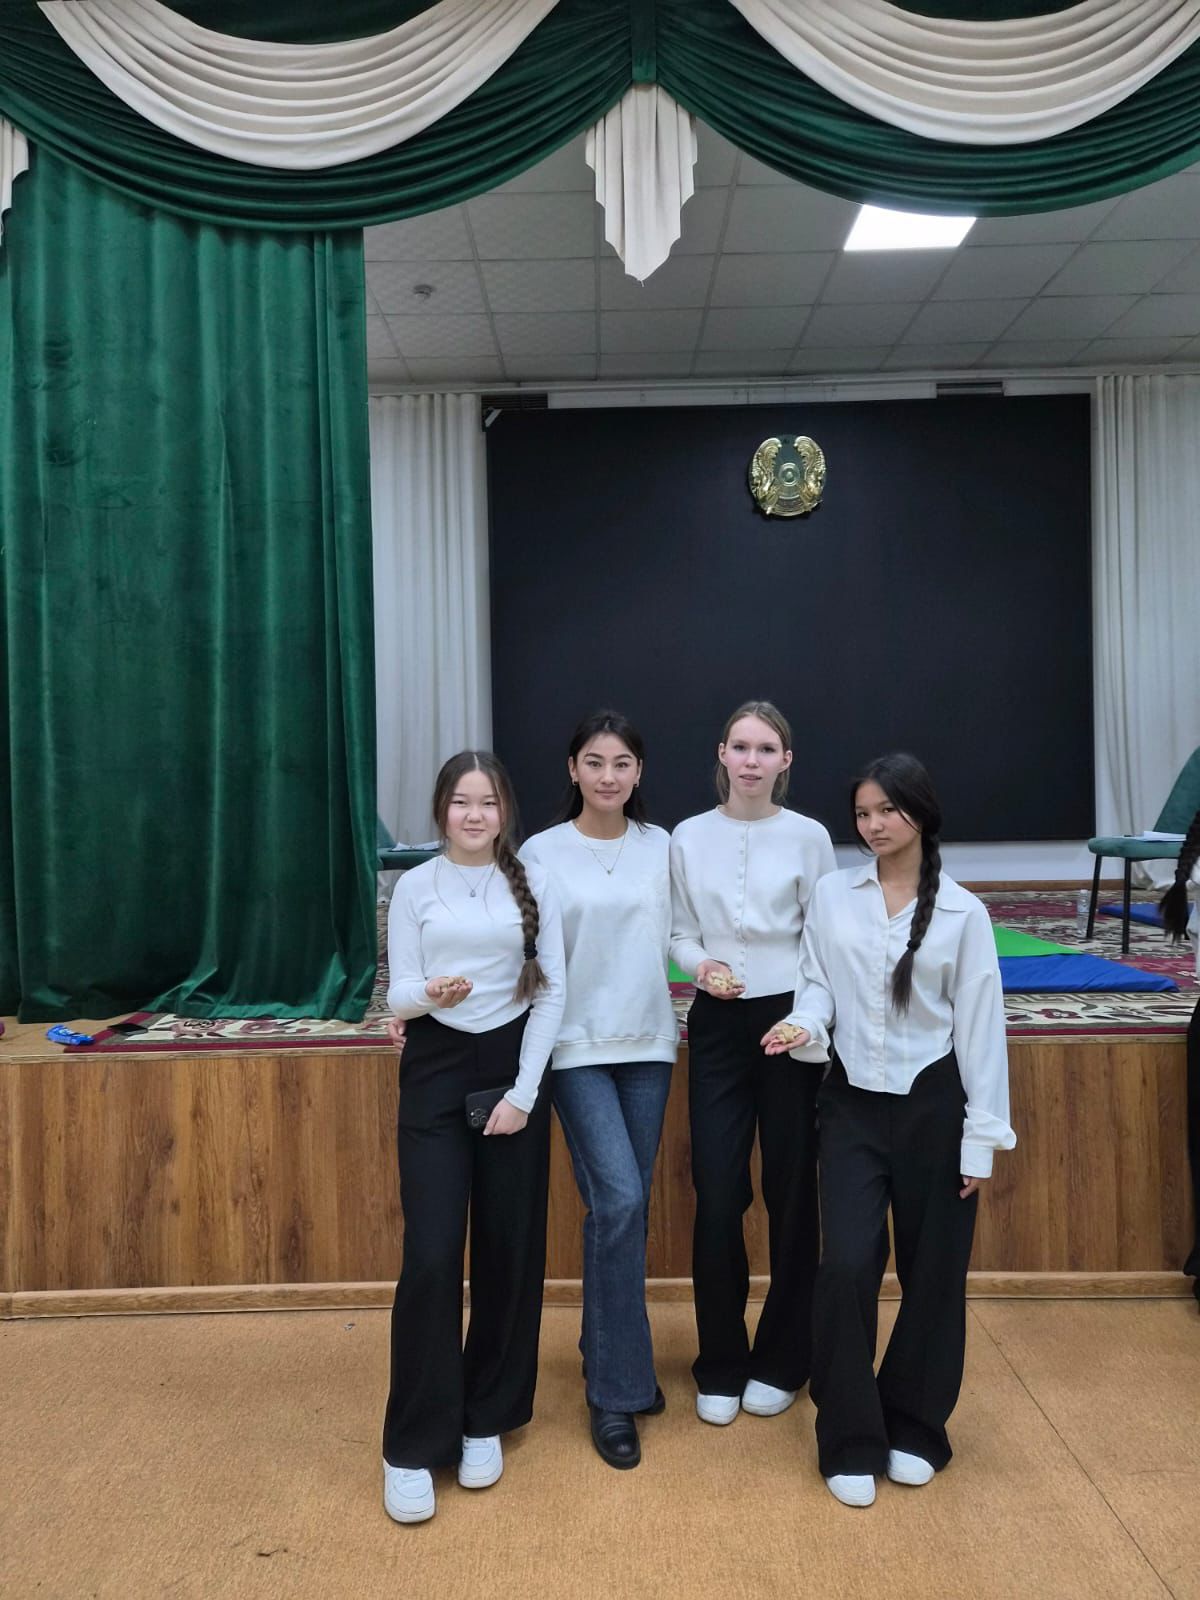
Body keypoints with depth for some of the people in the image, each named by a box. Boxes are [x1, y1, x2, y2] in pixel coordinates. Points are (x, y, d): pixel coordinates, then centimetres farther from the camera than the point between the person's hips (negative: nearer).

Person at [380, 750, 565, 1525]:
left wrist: (526, 1090, -8)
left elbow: (551, 993, -1)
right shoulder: (416, 887, -1)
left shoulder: (533, 885, 0)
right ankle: (413, 1444, 10)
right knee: (432, 1255, -5)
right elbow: (397, 996, -3)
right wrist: (431, 993, -26)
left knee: (511, 1249, 7)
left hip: (512, 1066, 1)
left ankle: (486, 1418, 26)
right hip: (436, 1071, -1)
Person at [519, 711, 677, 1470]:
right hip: (578, 1046, -3)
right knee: (617, 1200, -12)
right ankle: (616, 1391, 3)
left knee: (628, 1206, 11)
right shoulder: (541, 852, -4)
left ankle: (618, 1359, 32)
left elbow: (679, 936, 9)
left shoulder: (661, 847, 4)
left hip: (648, 1043, 3)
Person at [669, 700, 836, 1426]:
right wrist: (702, 968, -15)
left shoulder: (808, 836, -3)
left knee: (791, 1192, 8)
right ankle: (720, 1366, 20)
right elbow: (680, 933, 5)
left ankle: (780, 1361, 26)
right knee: (718, 1196, 1)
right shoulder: (689, 837, 1)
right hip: (718, 1023, 1)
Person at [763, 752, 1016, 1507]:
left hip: (933, 1105, 0)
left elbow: (980, 1026, -4)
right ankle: (852, 1441, 13)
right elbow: (818, 984, 4)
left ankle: (915, 1427, 31)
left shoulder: (963, 911, -5)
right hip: (854, 1103, 1)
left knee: (933, 1272, 10)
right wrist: (806, 1026, -19)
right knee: (847, 1267, -6)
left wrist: (983, 1136, -4)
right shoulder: (832, 895, -1)